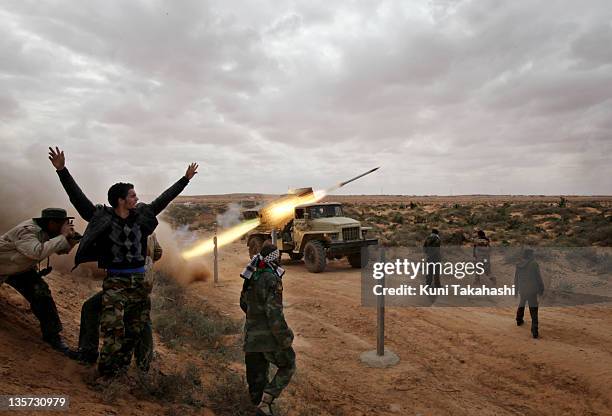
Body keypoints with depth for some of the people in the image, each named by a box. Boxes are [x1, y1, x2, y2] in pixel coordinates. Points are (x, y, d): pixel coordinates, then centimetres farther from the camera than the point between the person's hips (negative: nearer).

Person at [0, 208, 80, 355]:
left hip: (22, 268, 6)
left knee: (42, 295, -8)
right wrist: (63, 237, -43)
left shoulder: (46, 231, -10)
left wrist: (71, 239, -23)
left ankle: (52, 336, -3)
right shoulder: (26, 231, -33)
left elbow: (60, 250, -1)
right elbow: (38, 252, -50)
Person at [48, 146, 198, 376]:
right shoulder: (102, 218, -5)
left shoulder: (141, 215, 4)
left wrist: (186, 179, 16)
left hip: (139, 281, 5)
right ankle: (106, 370, 6)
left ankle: (122, 367, 26)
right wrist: (62, 170, -19)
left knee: (135, 328, 11)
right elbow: (77, 197, -10)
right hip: (115, 282, -4)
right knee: (113, 328, -12)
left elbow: (164, 198, 11)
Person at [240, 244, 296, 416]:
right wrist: (285, 340, -17)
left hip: (251, 335, 7)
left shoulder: (251, 277, 6)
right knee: (288, 366, 13)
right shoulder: (272, 279, -20)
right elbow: (274, 313, -24)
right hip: (269, 336, -7)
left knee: (256, 376, 16)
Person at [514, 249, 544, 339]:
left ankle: (519, 320, 46)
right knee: (533, 309, -3)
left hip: (522, 290, 5)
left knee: (521, 305, 27)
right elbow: (538, 278, -10)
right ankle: (535, 332, -6)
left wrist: (516, 290, 21)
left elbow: (516, 279, 10)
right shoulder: (534, 264, -14)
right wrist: (541, 289, 3)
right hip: (532, 290, -5)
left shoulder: (518, 265, 2)